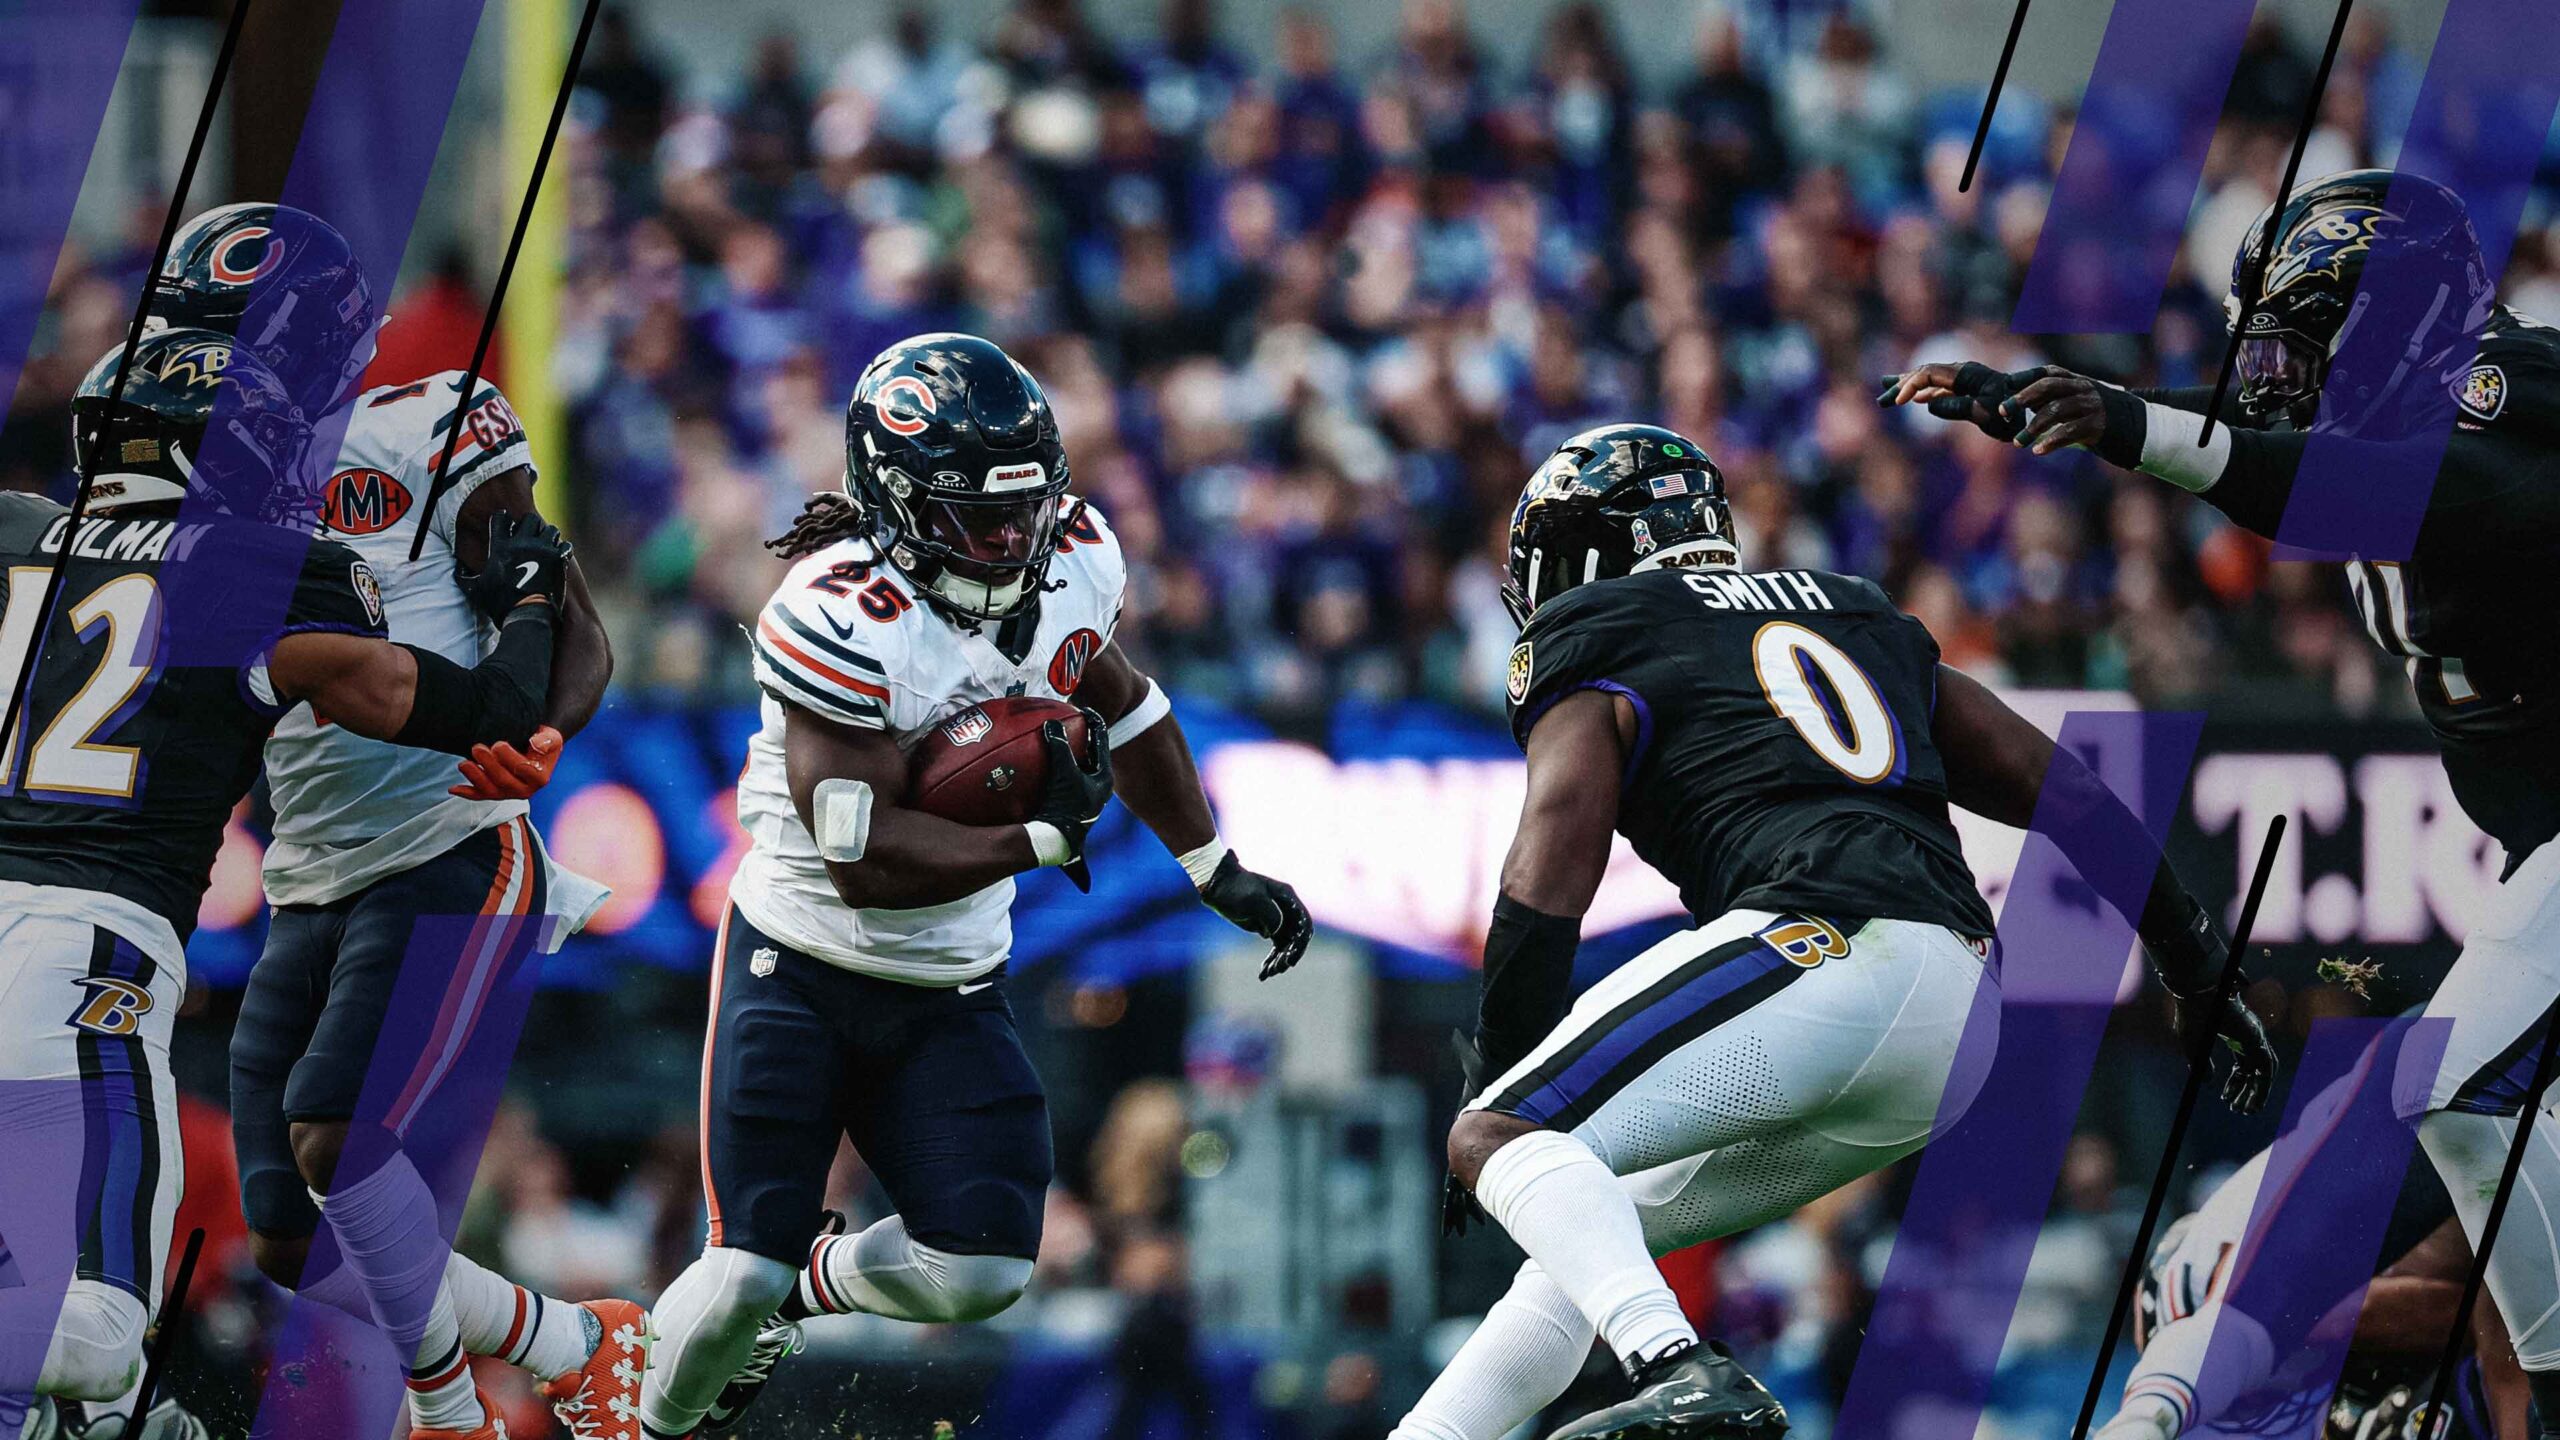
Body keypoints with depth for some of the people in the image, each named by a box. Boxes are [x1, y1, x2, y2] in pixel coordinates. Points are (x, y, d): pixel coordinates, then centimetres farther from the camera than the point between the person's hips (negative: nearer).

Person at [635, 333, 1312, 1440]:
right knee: (744, 1271, -11)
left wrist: (1219, 873, 18)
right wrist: (1042, 838, -25)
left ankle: (801, 1287, 25)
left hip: (949, 993, 6)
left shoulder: (1071, 559, -5)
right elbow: (862, 859, -28)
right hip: (799, 971, -5)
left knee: (980, 1272, -7)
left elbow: (1121, 705, 17)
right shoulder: (843, 619, -26)